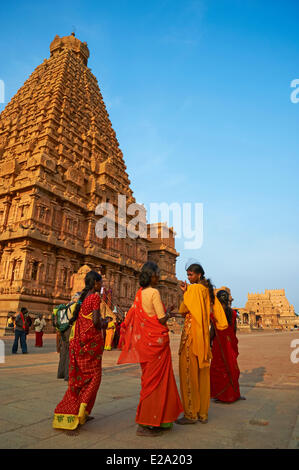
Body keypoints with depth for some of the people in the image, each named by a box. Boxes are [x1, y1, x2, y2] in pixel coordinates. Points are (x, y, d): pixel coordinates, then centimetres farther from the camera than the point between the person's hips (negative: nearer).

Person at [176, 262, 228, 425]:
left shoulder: (194, 289, -11)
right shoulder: (208, 290, 12)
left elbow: (183, 310, -9)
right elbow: (218, 310, 12)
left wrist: (185, 292, 1)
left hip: (191, 334, -8)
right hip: (204, 334, 8)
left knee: (189, 373, -1)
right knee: (202, 374, 12)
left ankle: (191, 414, 5)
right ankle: (203, 413, 20)